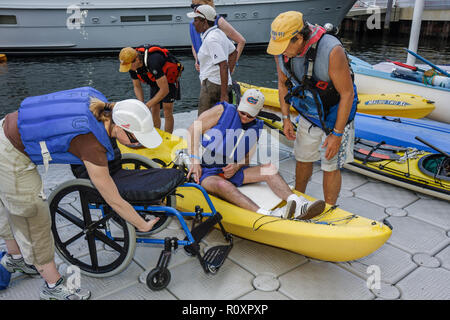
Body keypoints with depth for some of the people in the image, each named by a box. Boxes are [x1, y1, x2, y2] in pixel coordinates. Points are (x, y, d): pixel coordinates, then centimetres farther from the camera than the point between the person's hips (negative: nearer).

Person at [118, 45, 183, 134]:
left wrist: (148, 105, -33)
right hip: (156, 79, 6)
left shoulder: (153, 61, -40)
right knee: (154, 111, 2)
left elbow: (164, 90, -37)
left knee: (167, 111, -11)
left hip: (170, 77, -6)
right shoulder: (131, 64, -18)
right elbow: (137, 86, -4)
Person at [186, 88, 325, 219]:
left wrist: (237, 166, -11)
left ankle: (298, 204, -34)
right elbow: (193, 130, -8)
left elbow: (247, 158, 13)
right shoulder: (224, 110, -3)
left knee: (269, 169, -14)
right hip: (205, 172, -5)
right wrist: (195, 161, -16)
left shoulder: (255, 128, 11)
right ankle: (266, 215, -56)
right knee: (223, 185, -39)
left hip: (230, 171, 5)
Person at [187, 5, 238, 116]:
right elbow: (234, 53, 23)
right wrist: (228, 75, 21)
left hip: (212, 85, -10)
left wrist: (224, 95, -25)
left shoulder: (211, 39, -18)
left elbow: (223, 66, -24)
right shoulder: (218, 32, 13)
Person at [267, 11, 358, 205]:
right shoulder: (281, 51, -15)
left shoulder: (331, 51, -33)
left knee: (330, 167, 1)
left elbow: (347, 94, -24)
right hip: (308, 115, 5)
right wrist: (286, 118, 3)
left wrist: (337, 134, -22)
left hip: (336, 116, -5)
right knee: (303, 159, 18)